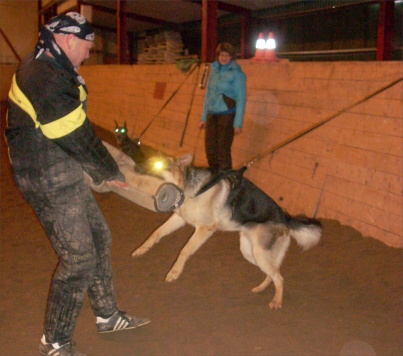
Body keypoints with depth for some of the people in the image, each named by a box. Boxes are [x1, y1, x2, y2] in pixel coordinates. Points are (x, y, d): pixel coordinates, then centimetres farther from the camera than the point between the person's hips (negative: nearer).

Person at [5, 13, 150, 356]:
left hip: (66, 173, 11)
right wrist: (111, 173, -3)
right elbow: (80, 139, -18)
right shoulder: (49, 81, -24)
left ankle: (108, 315, 34)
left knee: (99, 238, 18)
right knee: (79, 259, -3)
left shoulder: (41, 66, 9)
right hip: (50, 181, -10)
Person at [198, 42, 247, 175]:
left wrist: (238, 123, -12)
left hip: (227, 116, -6)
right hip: (212, 115, 6)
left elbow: (241, 99, -8)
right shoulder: (214, 71, 12)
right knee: (210, 149, 8)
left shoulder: (236, 73, -5)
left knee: (223, 150, -6)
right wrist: (203, 118, 16)